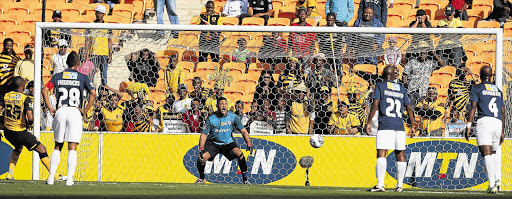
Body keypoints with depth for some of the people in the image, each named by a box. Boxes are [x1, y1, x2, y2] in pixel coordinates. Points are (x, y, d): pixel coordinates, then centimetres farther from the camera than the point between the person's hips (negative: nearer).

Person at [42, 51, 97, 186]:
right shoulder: (82, 78, 5)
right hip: (75, 112, -2)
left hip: (60, 112, 2)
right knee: (72, 148, -1)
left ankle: (51, 177, 6)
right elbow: (93, 94, -7)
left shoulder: (58, 76, 11)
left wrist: (50, 108, 3)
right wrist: (85, 110, -1)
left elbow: (45, 90, 0)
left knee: (57, 146, 12)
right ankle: (70, 178, -10)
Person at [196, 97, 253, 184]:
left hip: (228, 143, 1)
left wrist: (249, 144, -19)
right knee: (201, 157, -21)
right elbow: (204, 134, -11)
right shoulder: (211, 119, -13)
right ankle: (201, 178, 7)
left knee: (239, 154, -25)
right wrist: (201, 149, -23)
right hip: (213, 143, -1)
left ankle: (245, 179, -11)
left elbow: (243, 131, -5)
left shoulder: (233, 117, -9)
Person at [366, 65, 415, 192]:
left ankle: (380, 184, -18)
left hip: (385, 125, -4)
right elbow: (409, 109, 15)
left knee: (381, 154, -9)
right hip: (399, 125, 4)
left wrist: (368, 123, -3)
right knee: (400, 154, 9)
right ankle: (399, 185, 8)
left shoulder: (380, 86, 4)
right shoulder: (402, 90, 16)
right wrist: (412, 126, 21)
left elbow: (375, 105, -5)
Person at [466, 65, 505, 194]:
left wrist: (468, 126, -8)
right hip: (498, 123, 5)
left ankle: (492, 185, -22)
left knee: (487, 154, -11)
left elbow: (473, 107, -5)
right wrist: (502, 132, 26)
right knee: (493, 153, 22)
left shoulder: (476, 89, 6)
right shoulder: (498, 91, 21)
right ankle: (497, 179, 3)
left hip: (484, 121, -5)